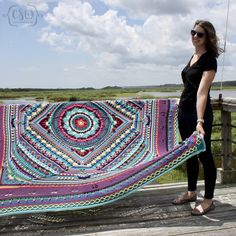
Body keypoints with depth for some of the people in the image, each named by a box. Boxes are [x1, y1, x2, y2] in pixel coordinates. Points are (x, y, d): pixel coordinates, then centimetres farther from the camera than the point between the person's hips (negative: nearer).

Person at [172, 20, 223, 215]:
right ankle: (191, 192, 31)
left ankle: (208, 200, 17)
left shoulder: (209, 60, -12)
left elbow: (202, 92, -24)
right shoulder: (193, 56, 12)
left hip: (198, 113, -8)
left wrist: (200, 121, -31)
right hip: (184, 111, 9)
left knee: (204, 155, 2)